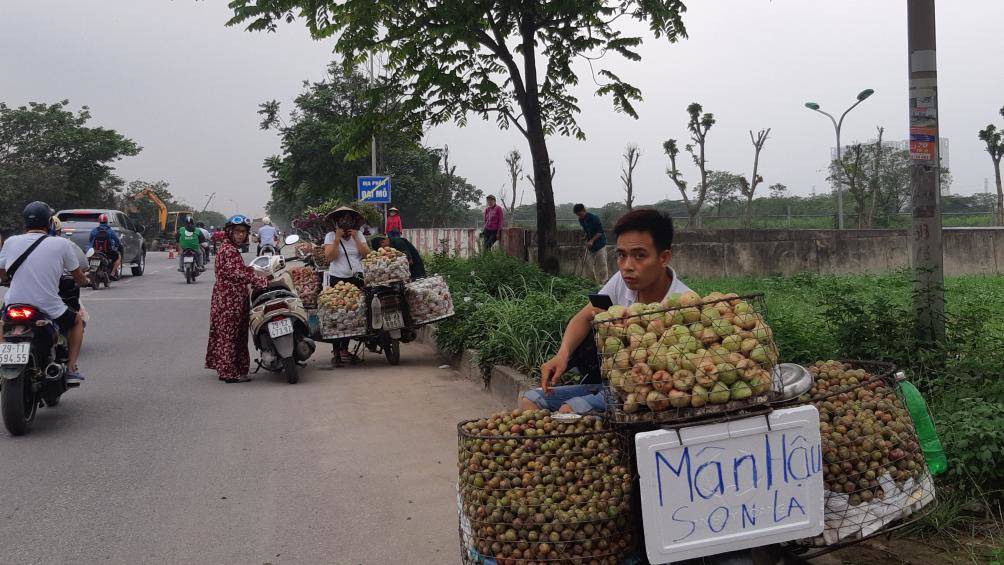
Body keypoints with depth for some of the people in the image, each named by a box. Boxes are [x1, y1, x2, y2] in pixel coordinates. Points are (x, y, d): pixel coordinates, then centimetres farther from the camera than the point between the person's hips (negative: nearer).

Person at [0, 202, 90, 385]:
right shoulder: (61, 244, -6)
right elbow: (80, 278, 5)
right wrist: (84, 280, 29)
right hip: (50, 311, -3)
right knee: (77, 321, 27)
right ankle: (71, 368, 14)